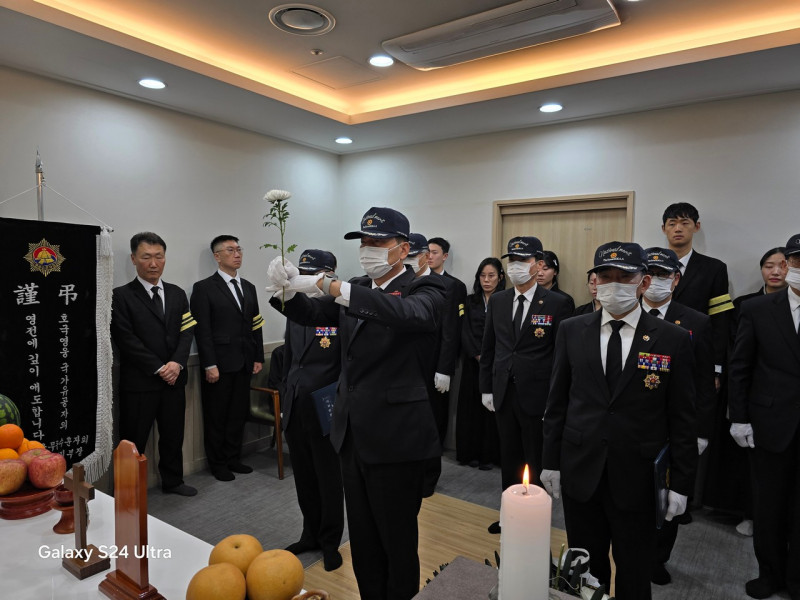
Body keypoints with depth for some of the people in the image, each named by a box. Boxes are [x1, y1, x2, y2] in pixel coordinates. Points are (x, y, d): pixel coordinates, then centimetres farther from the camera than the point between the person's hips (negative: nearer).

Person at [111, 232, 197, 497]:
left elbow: (187, 332, 5)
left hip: (174, 378, 5)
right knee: (134, 440, 5)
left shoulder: (177, 294, 10)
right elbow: (126, 339, -11)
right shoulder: (121, 296, -5)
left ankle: (172, 481, 32)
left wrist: (177, 363, -11)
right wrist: (159, 368, -14)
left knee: (173, 435, 16)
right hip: (139, 382, -4)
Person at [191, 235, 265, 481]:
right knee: (216, 417, 7)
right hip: (219, 365, -5)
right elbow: (202, 330, -10)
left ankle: (233, 459, 28)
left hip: (244, 365, 5)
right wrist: (209, 365, -15)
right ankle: (217, 463, 22)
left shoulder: (248, 287, 13)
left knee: (238, 414, 13)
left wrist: (258, 357, 9)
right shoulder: (204, 288, -5)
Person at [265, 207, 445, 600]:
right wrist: (287, 288, -18)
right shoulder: (357, 291, 10)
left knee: (397, 539, 11)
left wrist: (329, 286, -37)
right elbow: (310, 314, 3)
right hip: (352, 433, 7)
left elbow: (408, 314, -33)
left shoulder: (425, 290, -11)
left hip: (394, 436, -6)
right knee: (362, 537, 20)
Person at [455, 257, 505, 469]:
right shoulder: (470, 301, 9)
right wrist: (478, 356, -9)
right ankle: (471, 452, 15)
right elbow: (465, 332, 2)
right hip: (472, 363, 3)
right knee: (470, 406, 6)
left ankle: (489, 455, 11)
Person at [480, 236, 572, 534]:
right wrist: (486, 388, 8)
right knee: (509, 459, 16)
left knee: (538, 462, 10)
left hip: (537, 395, -4)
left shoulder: (557, 303, -8)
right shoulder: (497, 301, 5)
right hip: (504, 394, 4)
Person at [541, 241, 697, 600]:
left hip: (637, 479, -1)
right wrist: (551, 461, 3)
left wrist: (681, 483, -2)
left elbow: (682, 419, -2)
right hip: (580, 474, 2)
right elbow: (557, 402, 3)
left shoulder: (673, 339, -6)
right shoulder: (571, 331, -1)